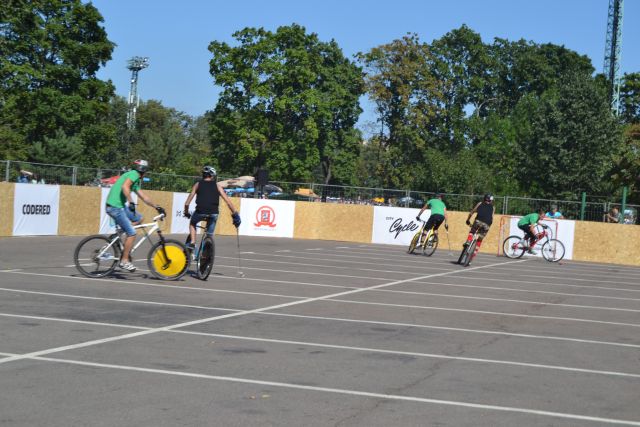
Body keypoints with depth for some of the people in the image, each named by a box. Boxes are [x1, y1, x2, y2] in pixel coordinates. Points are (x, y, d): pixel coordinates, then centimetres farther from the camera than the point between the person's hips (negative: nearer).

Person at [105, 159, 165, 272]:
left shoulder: (136, 180, 22)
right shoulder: (134, 174, -7)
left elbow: (144, 197, 28)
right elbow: (125, 187, -25)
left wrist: (157, 207, 30)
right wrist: (131, 202, -29)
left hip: (120, 206, 9)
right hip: (115, 207, -9)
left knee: (138, 218, 18)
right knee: (132, 233, -8)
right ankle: (124, 261, -2)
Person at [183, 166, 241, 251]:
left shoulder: (198, 184, 13)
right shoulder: (217, 185, 13)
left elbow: (187, 203, 10)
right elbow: (228, 201, 5)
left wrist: (186, 212, 26)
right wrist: (235, 214, 11)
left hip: (200, 212, 0)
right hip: (213, 213, 0)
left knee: (192, 223, 31)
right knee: (210, 235, 19)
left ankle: (192, 243, 13)